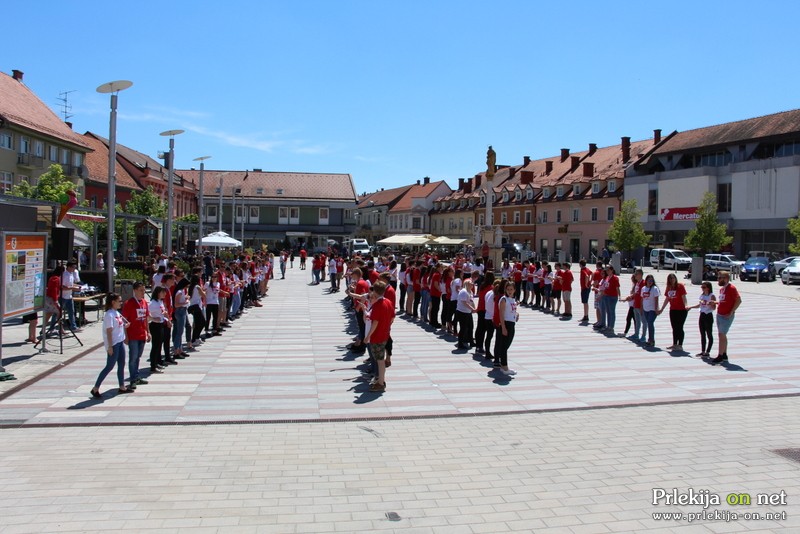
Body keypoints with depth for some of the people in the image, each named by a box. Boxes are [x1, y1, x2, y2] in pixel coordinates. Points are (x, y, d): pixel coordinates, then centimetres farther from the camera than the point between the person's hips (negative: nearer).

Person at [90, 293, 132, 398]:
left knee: (121, 364, 13)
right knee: (110, 366, -5)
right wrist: (110, 346, -20)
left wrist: (126, 324, 4)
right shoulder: (109, 315, -16)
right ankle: (95, 389, 3)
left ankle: (122, 387, 22)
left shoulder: (117, 313, 9)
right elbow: (109, 331, -19)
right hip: (113, 344, -9)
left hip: (120, 342, 9)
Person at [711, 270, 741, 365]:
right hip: (719, 315, 9)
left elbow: (738, 300, -18)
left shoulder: (731, 288, -13)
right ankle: (724, 355, 22)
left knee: (722, 335, -9)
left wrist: (731, 312, -19)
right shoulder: (722, 289, 13)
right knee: (722, 335, 13)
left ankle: (720, 356, -5)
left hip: (726, 316, -9)